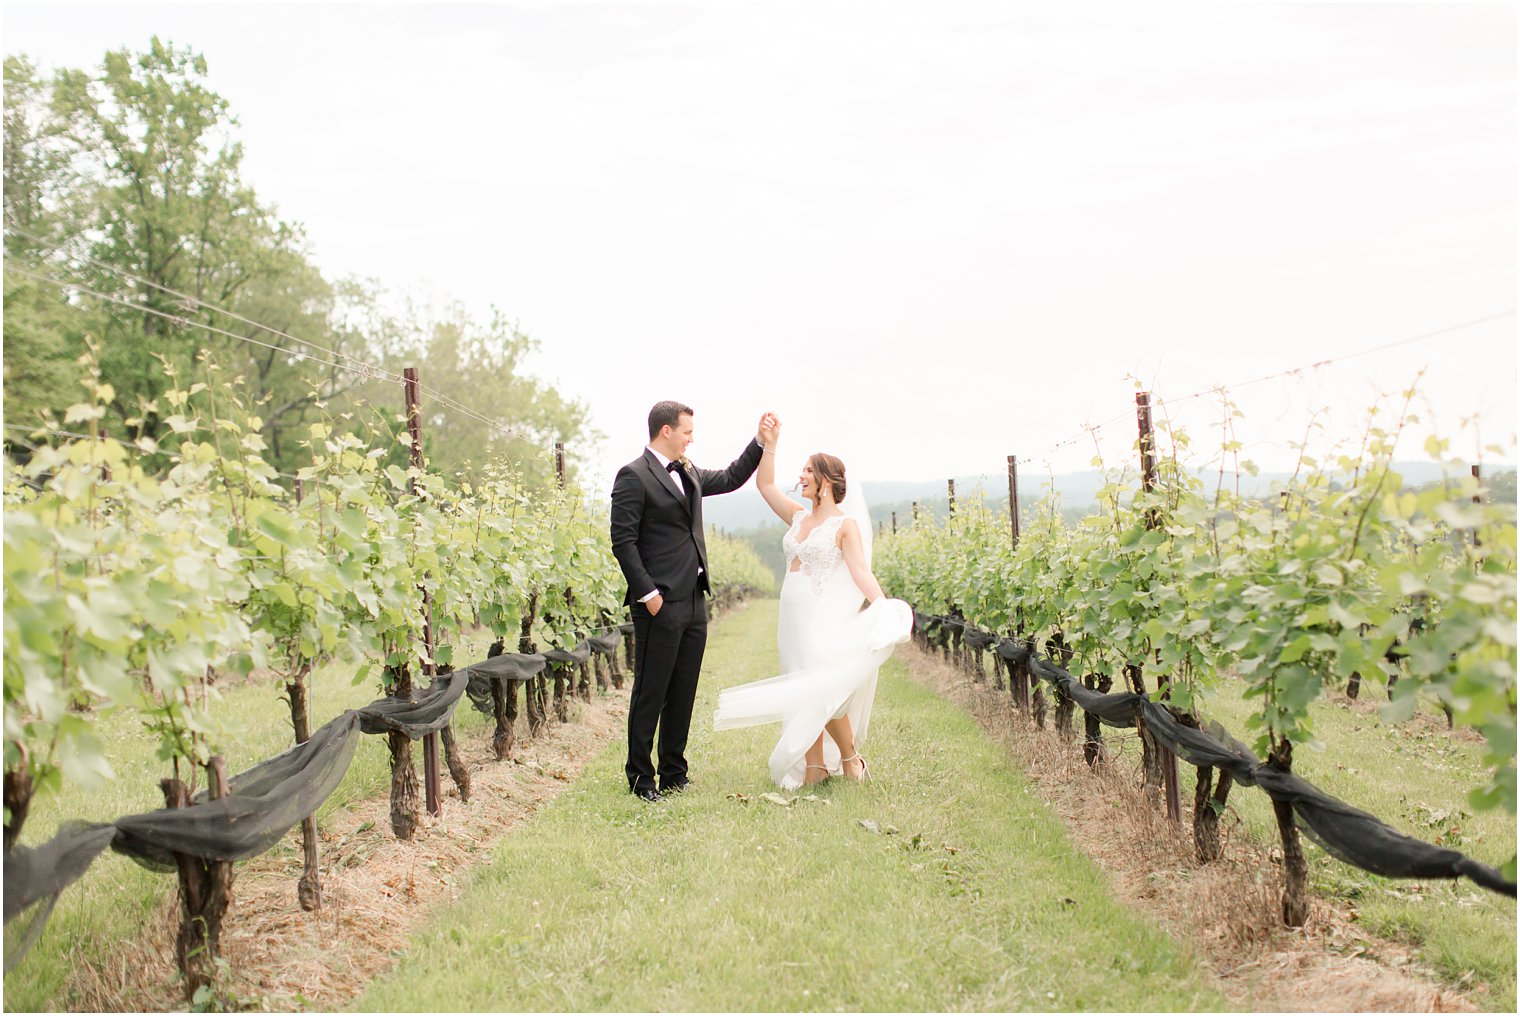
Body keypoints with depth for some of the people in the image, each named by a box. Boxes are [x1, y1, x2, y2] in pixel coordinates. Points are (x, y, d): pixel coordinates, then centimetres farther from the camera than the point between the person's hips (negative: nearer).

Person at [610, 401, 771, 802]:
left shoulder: (688, 473, 16)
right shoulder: (633, 476, -9)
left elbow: (731, 478, 30)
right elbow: (623, 542, -13)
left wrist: (761, 441, 20)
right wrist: (647, 593, -17)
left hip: (694, 602, 8)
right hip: (660, 604, -8)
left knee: (683, 694, 12)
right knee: (650, 694, -1)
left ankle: (673, 773, 21)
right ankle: (640, 779, 8)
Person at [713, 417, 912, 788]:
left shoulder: (845, 524, -6)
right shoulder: (799, 517, 12)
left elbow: (860, 571, -15)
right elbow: (765, 485, 15)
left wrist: (884, 608, -29)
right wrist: (768, 444, 6)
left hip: (822, 617, -7)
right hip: (792, 616, 7)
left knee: (824, 693, -8)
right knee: (803, 695, 7)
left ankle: (850, 759, 11)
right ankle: (814, 768, 12)